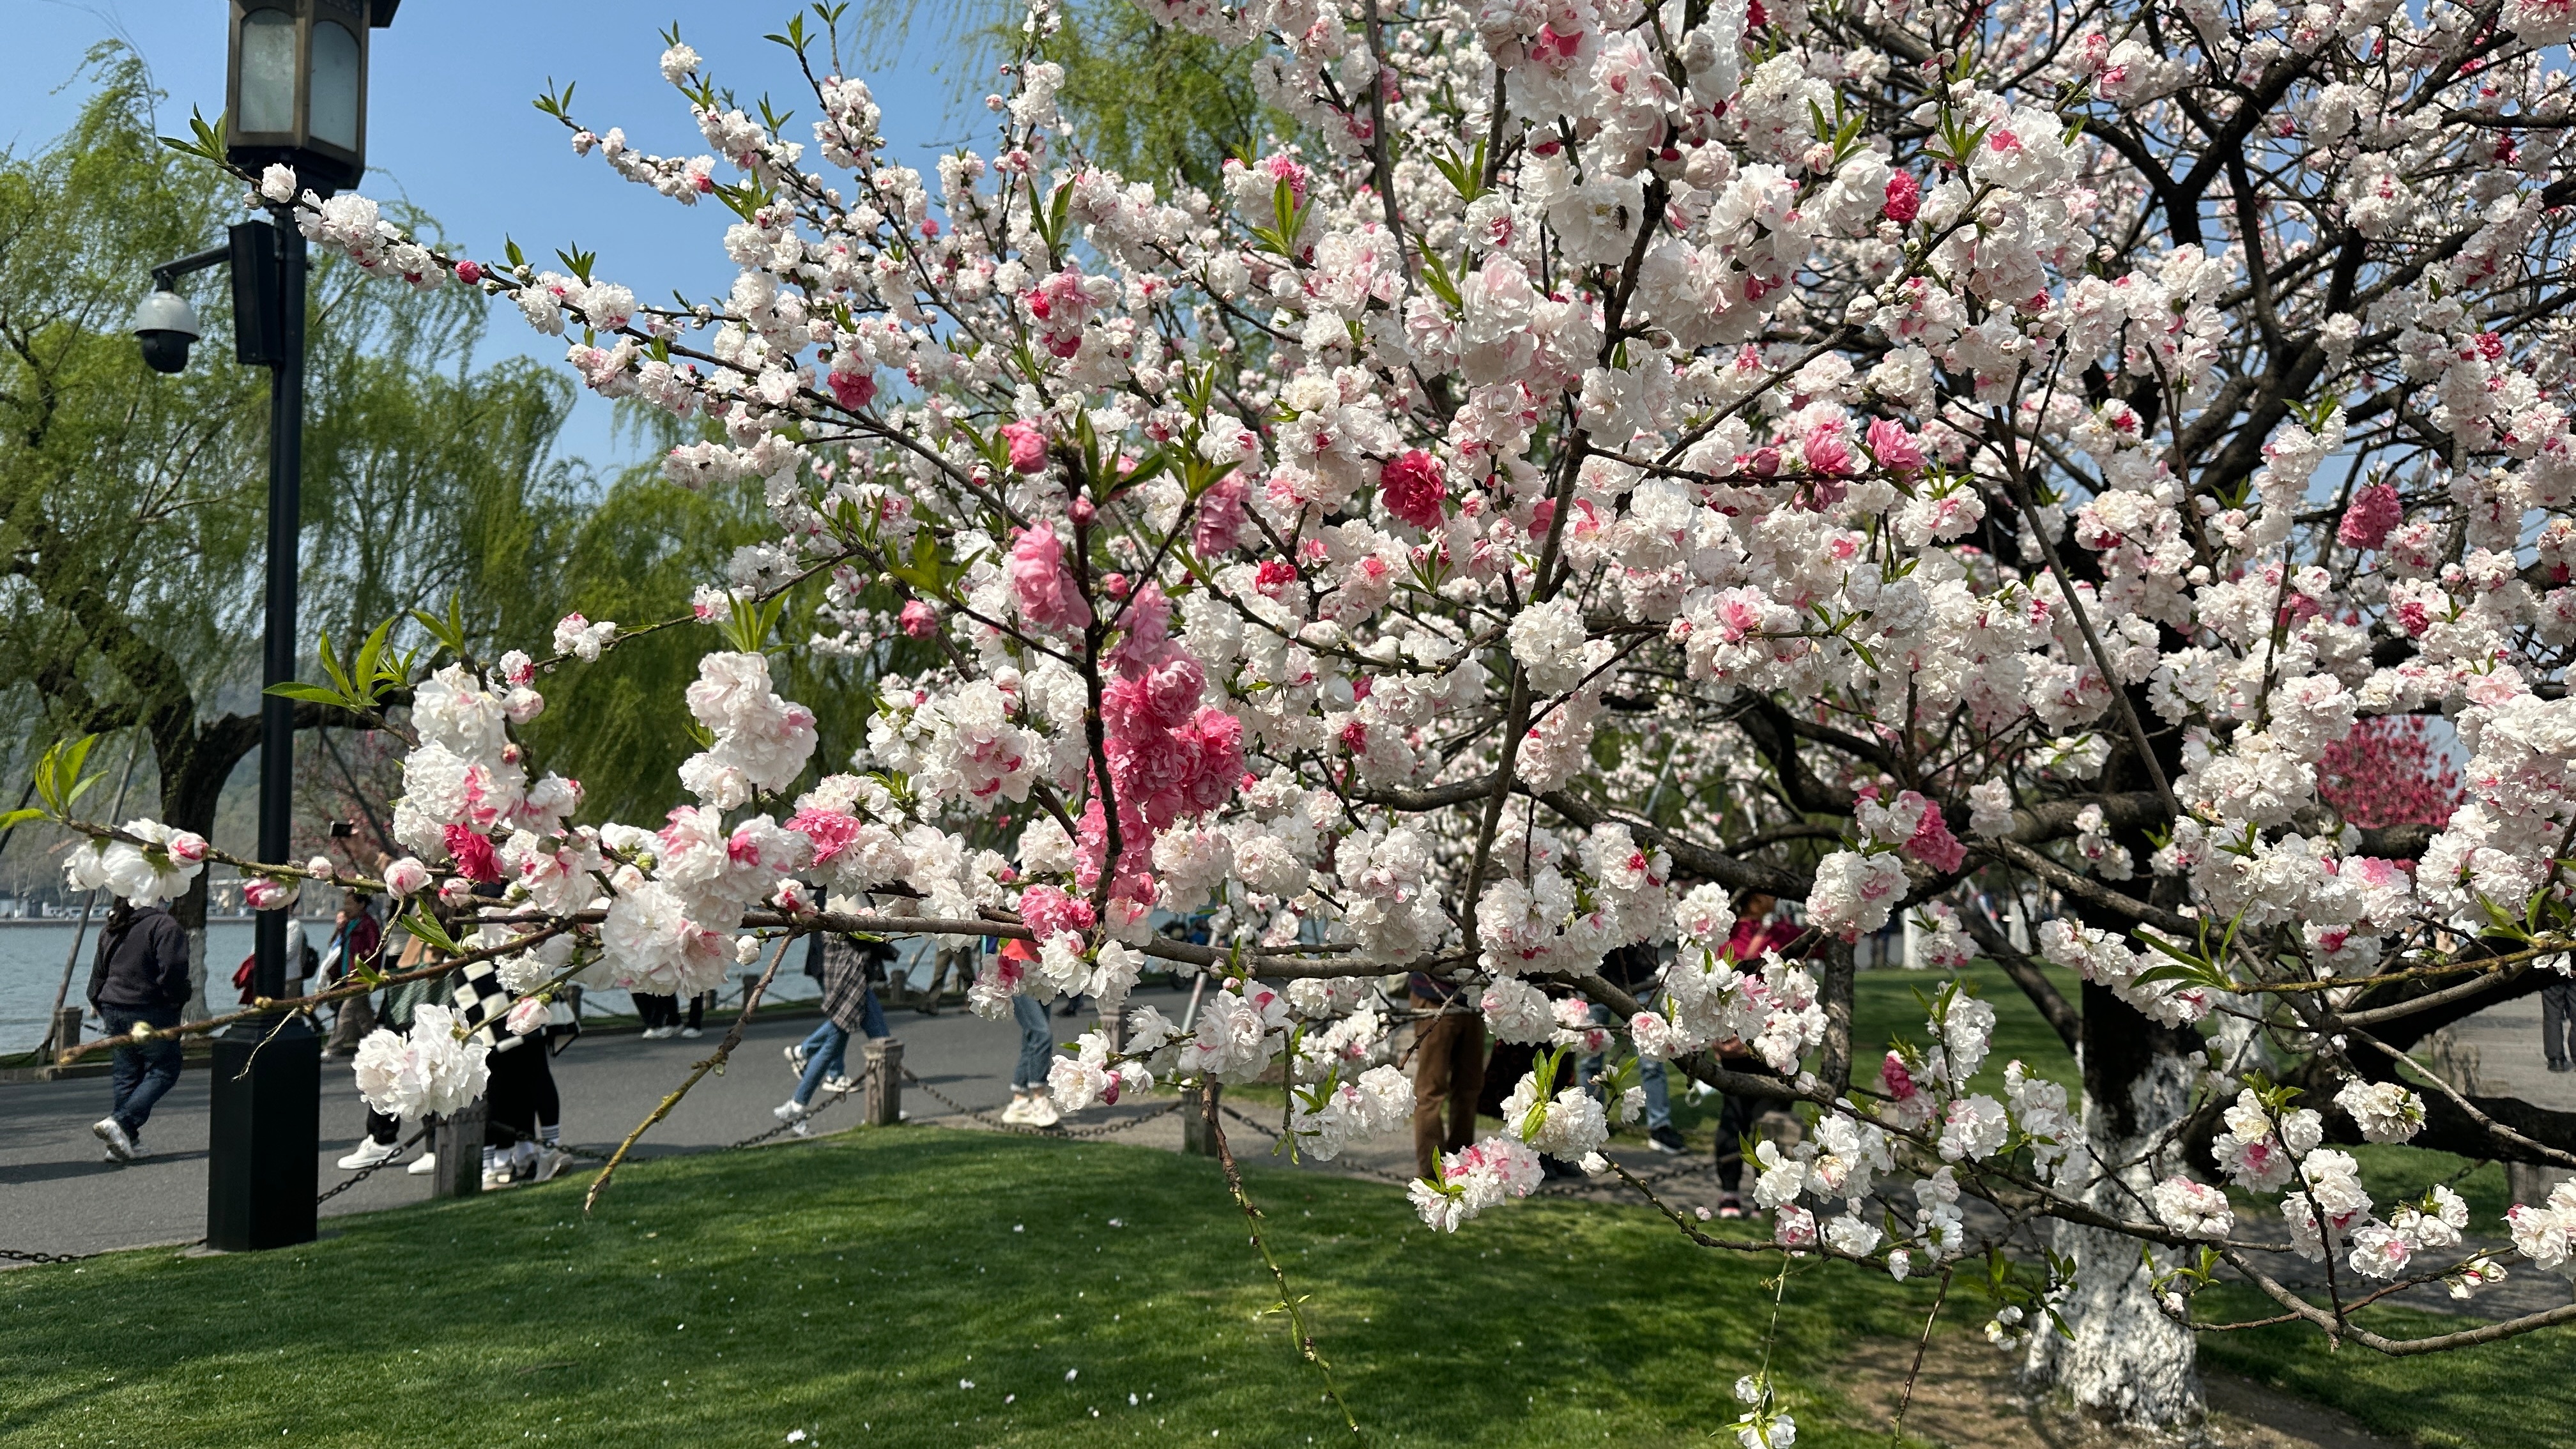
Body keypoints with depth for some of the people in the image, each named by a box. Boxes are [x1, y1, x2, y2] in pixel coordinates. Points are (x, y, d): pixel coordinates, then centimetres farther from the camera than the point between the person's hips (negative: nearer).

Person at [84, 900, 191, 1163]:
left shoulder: (109, 930, 12)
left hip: (113, 1010, 8)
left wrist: (98, 1003, 29)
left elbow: (98, 972, 20)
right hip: (150, 1011, -8)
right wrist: (174, 1000, -5)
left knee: (127, 1076, 13)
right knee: (164, 1071, 0)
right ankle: (121, 1122, -15)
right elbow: (173, 968, -21)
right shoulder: (163, 924, -14)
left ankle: (126, 1142, 13)